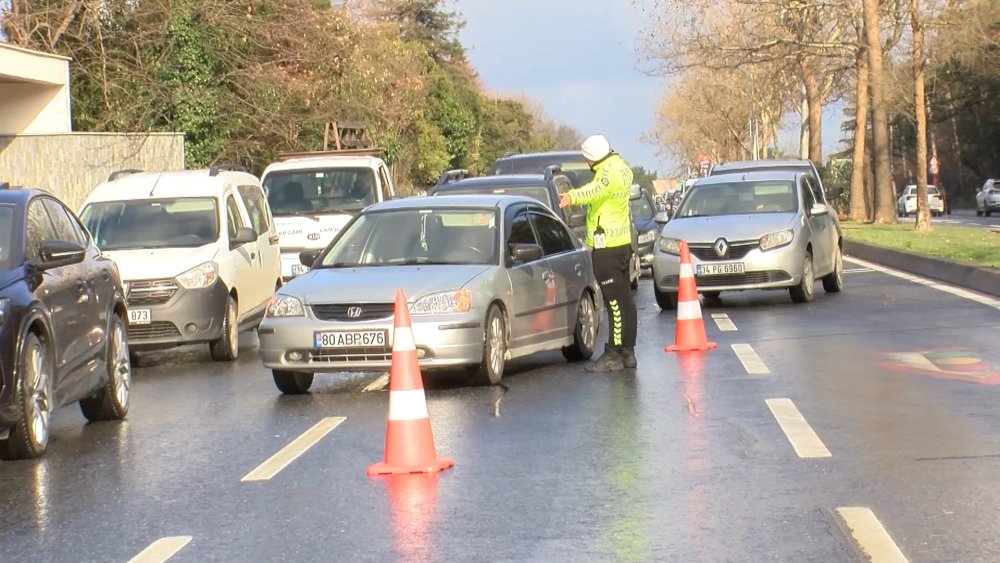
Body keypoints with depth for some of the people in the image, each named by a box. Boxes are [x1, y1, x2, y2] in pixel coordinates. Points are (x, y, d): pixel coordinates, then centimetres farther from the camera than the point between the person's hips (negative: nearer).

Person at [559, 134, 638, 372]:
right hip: (622, 241, 11)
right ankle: (627, 352, 21)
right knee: (624, 300, 14)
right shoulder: (621, 167, 13)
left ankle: (614, 354, -11)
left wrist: (572, 197, -55)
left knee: (615, 301, -10)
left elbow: (597, 189, -41)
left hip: (607, 245, -11)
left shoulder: (610, 172, -20)